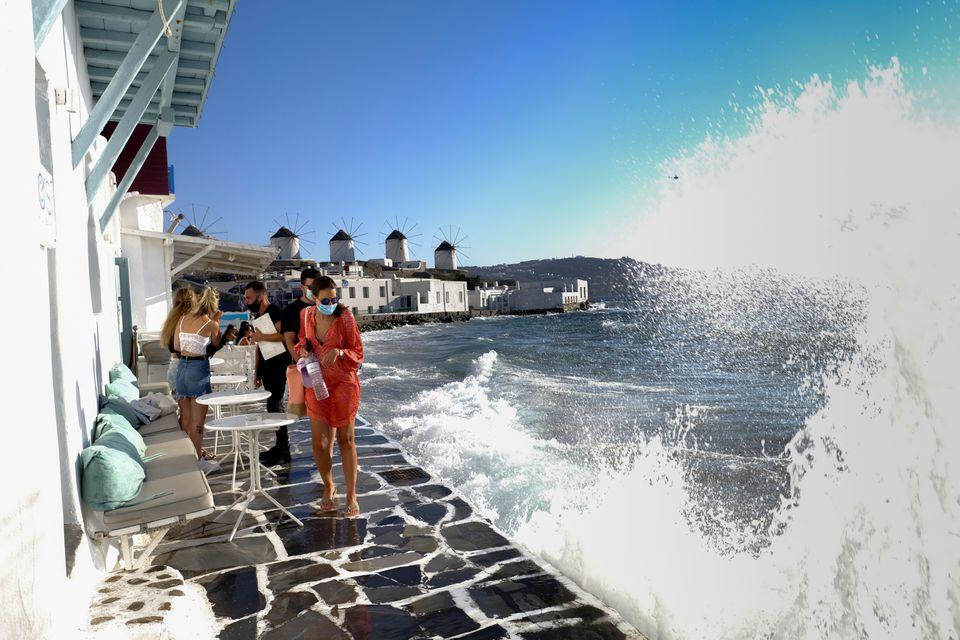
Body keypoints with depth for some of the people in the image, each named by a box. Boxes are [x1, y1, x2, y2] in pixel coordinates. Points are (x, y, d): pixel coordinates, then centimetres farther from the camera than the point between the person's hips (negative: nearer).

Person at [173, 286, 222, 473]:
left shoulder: (183, 319, 6)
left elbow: (176, 346, 11)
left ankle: (196, 451, 34)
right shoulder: (210, 324, -9)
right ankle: (198, 461, 7)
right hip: (199, 368, -6)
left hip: (182, 365, 7)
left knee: (188, 416, 18)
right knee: (198, 419, 1)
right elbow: (216, 344, 8)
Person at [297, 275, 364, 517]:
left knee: (345, 440, 4)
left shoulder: (345, 317, -13)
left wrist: (339, 352, -28)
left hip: (343, 383, -3)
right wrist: (302, 349, -6)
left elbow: (358, 352, -8)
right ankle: (328, 487, 29)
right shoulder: (306, 315, -1)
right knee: (319, 441, 3)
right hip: (317, 383, 3)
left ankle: (351, 495, 17)